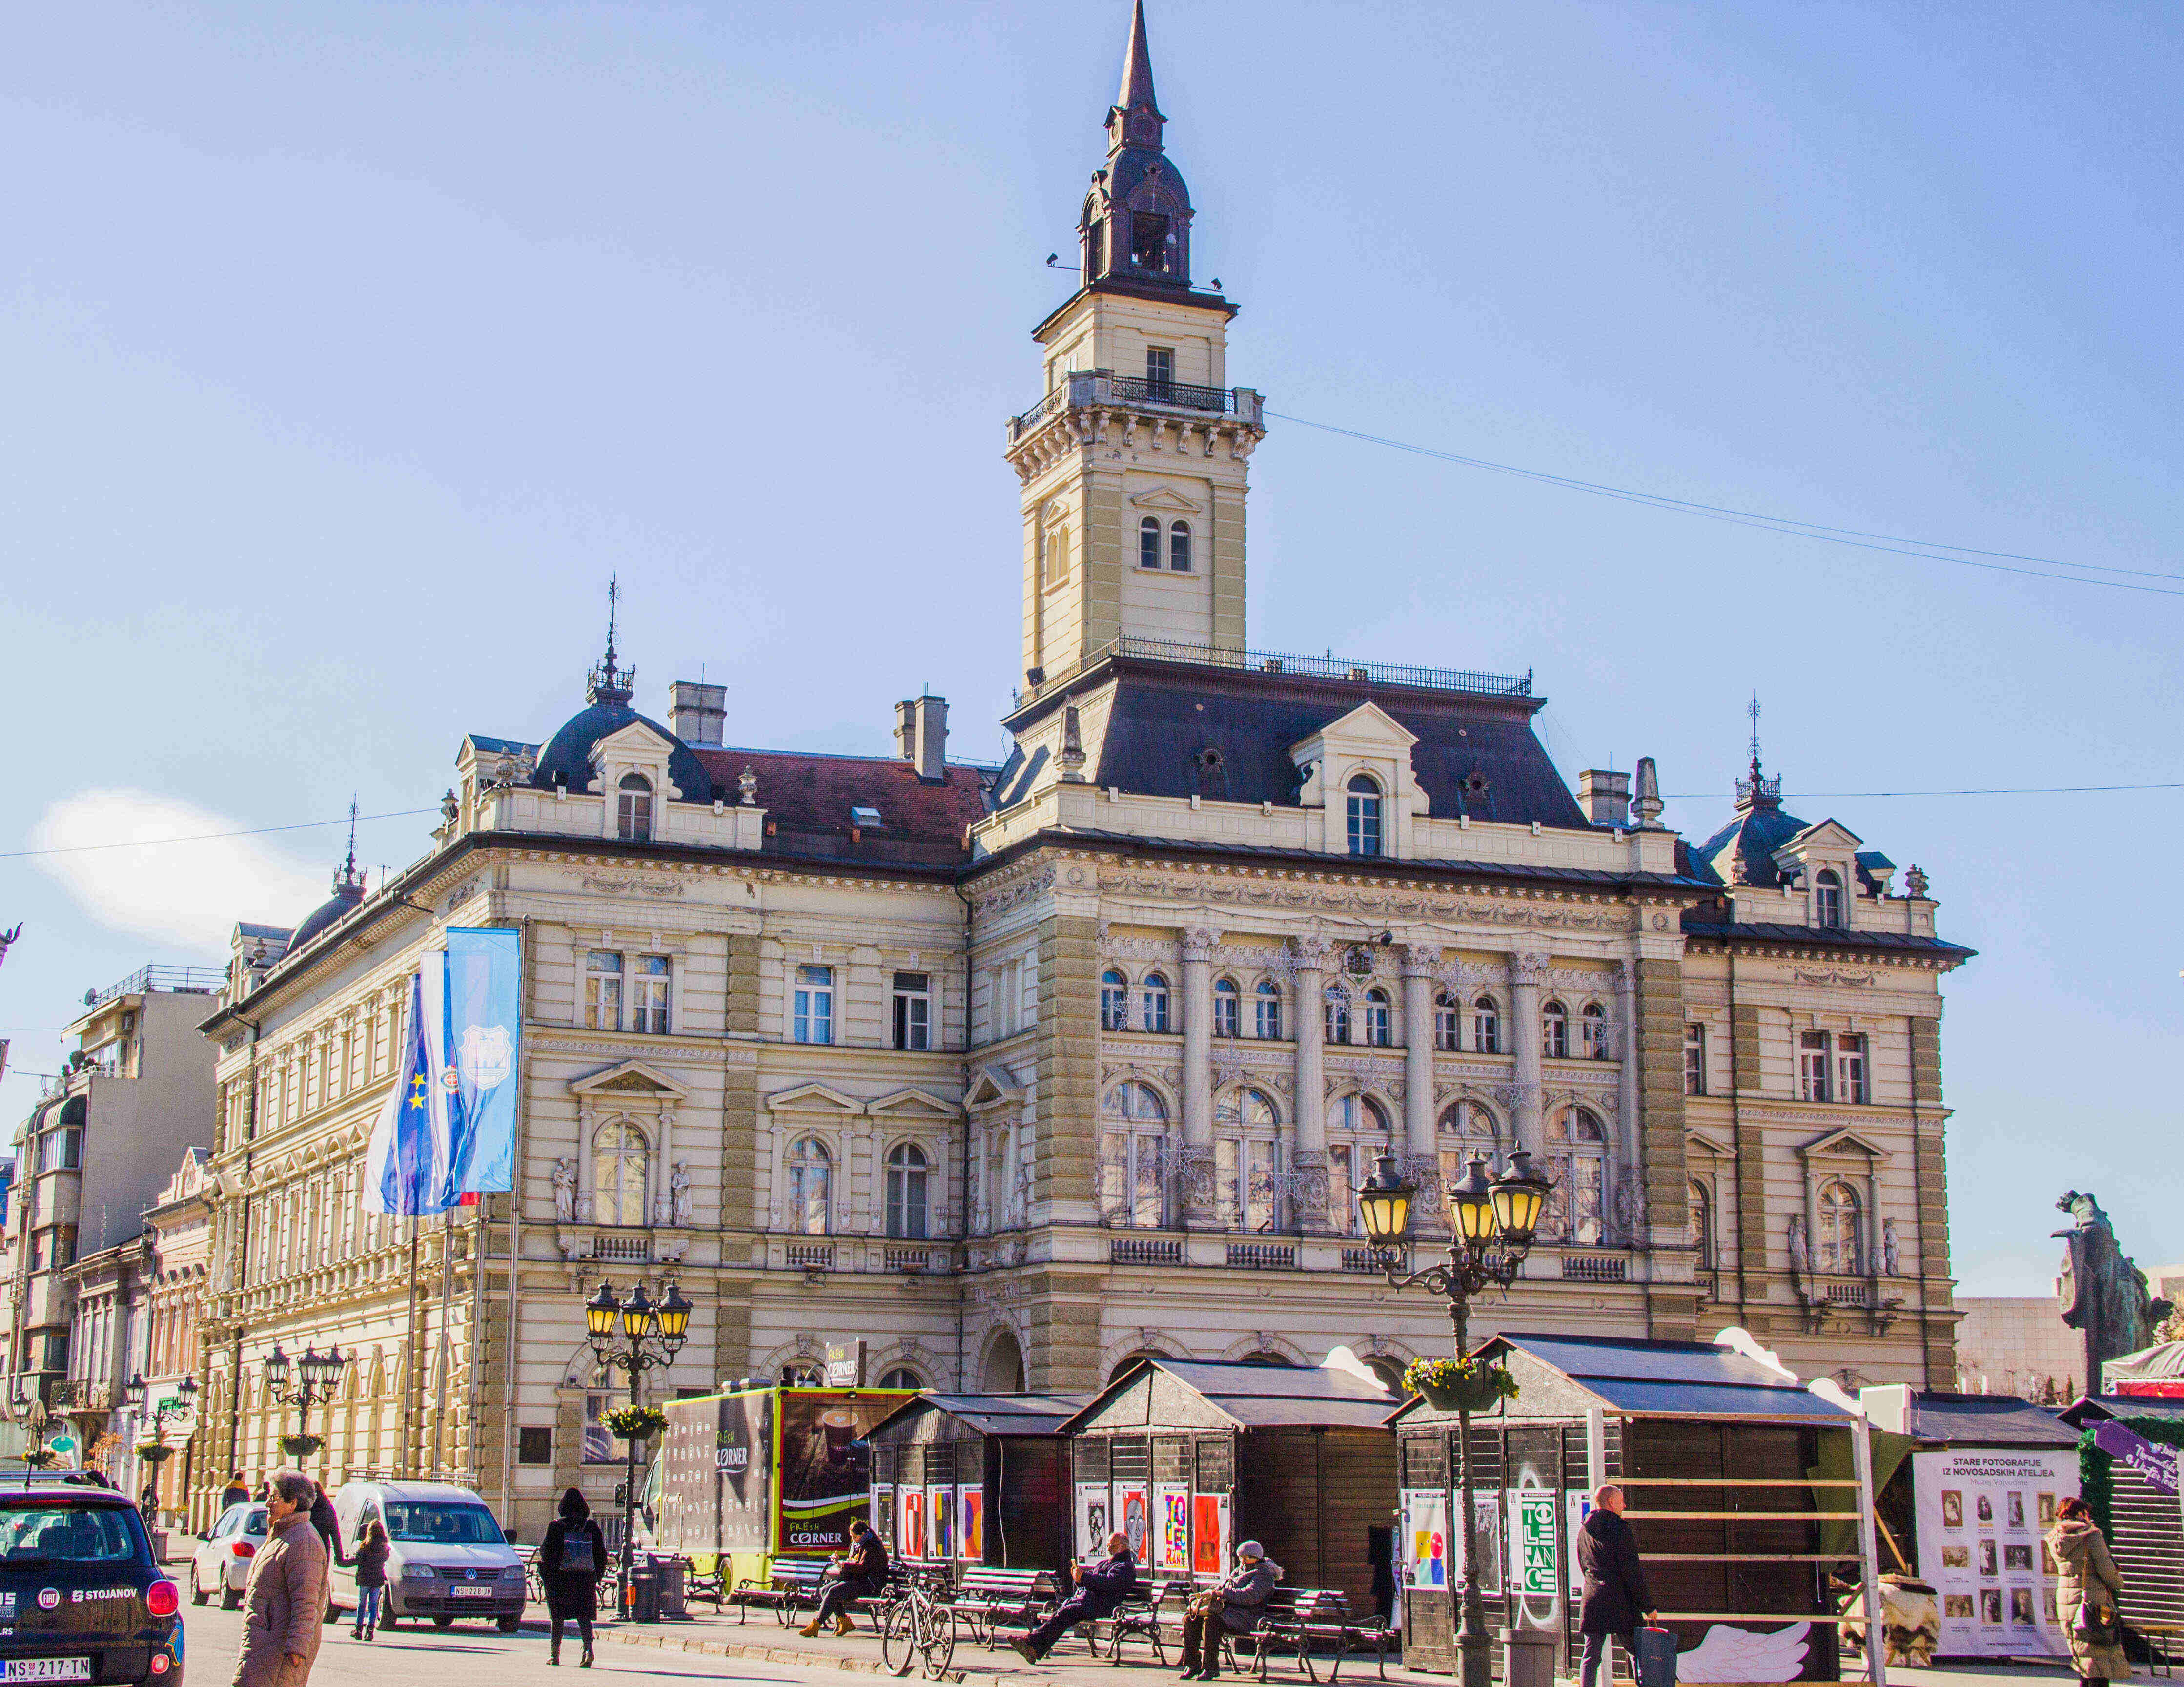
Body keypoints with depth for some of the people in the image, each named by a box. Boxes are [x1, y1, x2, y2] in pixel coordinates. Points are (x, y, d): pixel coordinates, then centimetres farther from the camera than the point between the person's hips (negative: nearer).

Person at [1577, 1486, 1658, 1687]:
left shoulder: (1584, 1531, 12)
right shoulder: (1618, 1527, -9)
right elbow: (1633, 1570, -12)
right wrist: (1648, 1605, -8)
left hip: (1592, 1601, 5)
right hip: (1621, 1602, -5)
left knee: (1591, 1658, 4)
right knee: (1639, 1654, 6)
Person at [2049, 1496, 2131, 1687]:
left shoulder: (2055, 1539, 8)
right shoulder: (2091, 1535, -10)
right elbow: (2106, 1570, -13)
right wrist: (2118, 1585, 6)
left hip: (2065, 1601, 7)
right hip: (2092, 1599, -7)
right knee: (2102, 1664, -4)